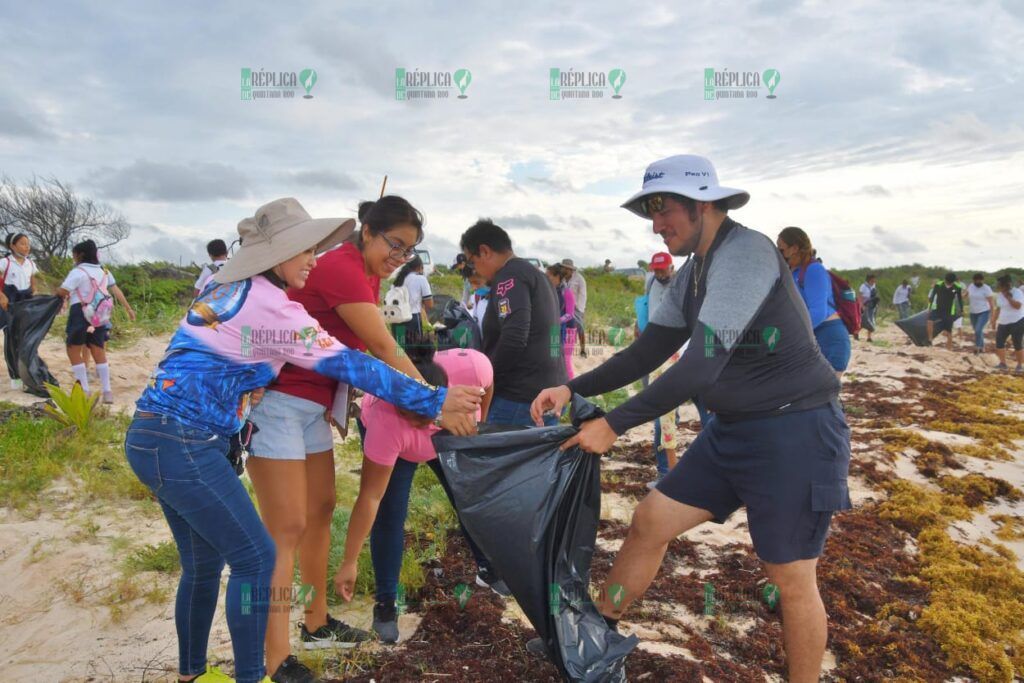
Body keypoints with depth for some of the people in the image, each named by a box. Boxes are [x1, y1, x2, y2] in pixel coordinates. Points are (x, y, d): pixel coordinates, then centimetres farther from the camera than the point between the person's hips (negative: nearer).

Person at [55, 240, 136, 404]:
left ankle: (84, 391, -1)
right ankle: (107, 392, 7)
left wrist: (65, 296, 9)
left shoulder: (78, 272, -9)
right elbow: (116, 291, 13)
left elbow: (61, 291, -14)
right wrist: (129, 309, 17)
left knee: (73, 351, 4)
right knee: (99, 353, 10)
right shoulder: (104, 271, 13)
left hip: (80, 313, -7)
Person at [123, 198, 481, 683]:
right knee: (255, 556, -1)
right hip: (182, 446, -9)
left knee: (204, 562, 18)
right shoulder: (267, 304, -17)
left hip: (151, 438, 9)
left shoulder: (227, 288, 10)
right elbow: (347, 364, -17)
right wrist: (434, 402, -14)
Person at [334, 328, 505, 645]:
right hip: (386, 437, -3)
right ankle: (385, 602, 5)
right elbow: (370, 498, -35)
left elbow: (485, 391, -14)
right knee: (390, 514, -15)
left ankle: (487, 570, 33)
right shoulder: (385, 418, -44)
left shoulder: (473, 365, -42)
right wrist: (349, 563, -30)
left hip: (452, 433, 3)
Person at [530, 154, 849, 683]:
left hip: (795, 431, -9)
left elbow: (703, 364, -27)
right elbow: (649, 350, 11)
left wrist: (614, 425, -23)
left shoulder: (746, 253, -20)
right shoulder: (695, 272, 9)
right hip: (734, 429, 9)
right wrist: (574, 390, 1)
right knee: (649, 523, 10)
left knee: (791, 578, 2)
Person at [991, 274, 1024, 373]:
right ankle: (1003, 363, 6)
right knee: (999, 342, -1)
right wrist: (994, 320, 19)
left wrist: (1008, 297, -24)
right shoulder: (999, 295, 8)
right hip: (1003, 323, 7)